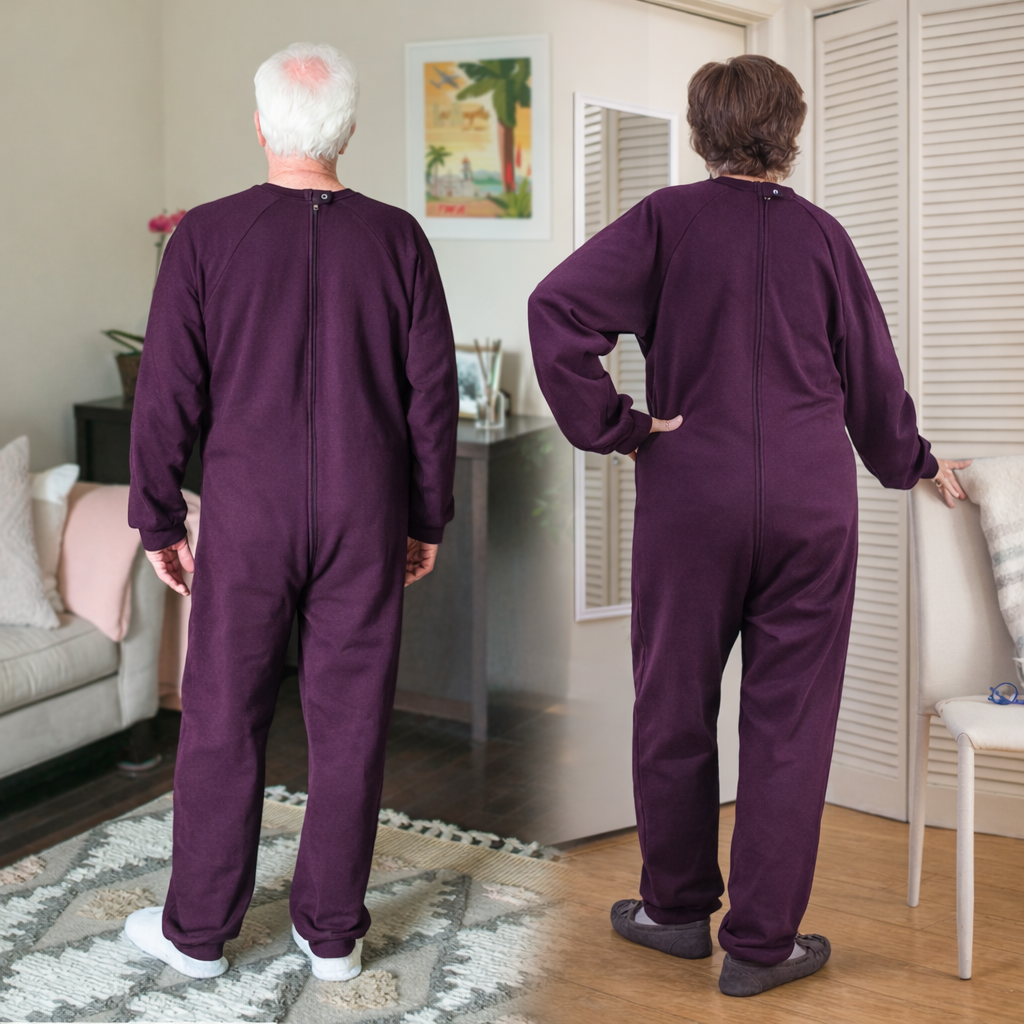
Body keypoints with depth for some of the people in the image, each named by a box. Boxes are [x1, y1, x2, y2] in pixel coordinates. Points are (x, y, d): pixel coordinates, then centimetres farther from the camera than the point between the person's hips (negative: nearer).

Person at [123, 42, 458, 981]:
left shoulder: (206, 235, -4)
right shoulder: (398, 239, 0)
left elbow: (169, 393, -3)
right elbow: (434, 391, 2)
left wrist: (159, 519, 7)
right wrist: (427, 518, 11)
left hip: (247, 516, -1)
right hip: (367, 519, 2)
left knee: (224, 722, 10)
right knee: (351, 722, 9)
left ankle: (198, 931, 24)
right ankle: (332, 931, 22)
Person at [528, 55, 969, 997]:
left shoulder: (667, 220, 0)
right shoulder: (821, 234, 6)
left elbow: (557, 307, -14)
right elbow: (872, 371, 15)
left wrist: (615, 427, -7)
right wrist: (914, 463, 31)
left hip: (690, 496, -1)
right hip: (813, 504, 1)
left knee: (675, 708, 13)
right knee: (789, 722, 7)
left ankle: (678, 909, 28)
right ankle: (762, 943, 15)